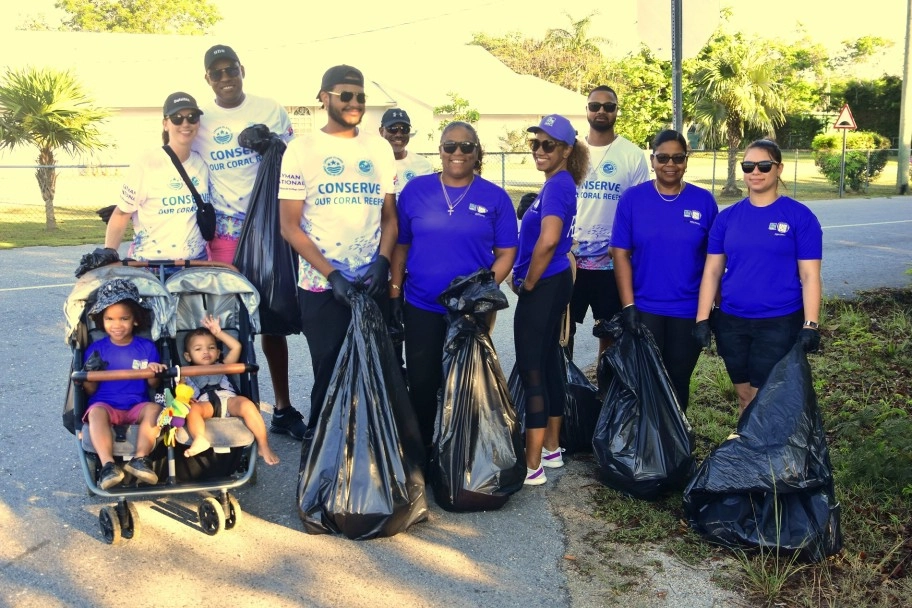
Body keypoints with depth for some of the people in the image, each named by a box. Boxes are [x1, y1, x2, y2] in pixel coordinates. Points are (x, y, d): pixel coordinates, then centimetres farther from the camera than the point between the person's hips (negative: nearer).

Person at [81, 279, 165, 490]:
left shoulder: (147, 347, 5)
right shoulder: (96, 349, 5)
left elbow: (153, 385, 8)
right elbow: (90, 391, 6)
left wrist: (155, 374, -16)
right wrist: (90, 374, -16)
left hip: (137, 407, 1)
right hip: (105, 406, 0)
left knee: (154, 408, -30)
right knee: (96, 412, -33)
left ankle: (140, 459, -31)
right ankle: (108, 465, -42)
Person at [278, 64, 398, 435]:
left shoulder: (379, 148, 8)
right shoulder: (302, 148, -2)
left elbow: (389, 216, 9)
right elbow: (290, 225, -6)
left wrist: (382, 261, -9)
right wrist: (332, 274, -15)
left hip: (373, 286, 3)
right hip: (322, 287, -3)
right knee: (329, 377, 7)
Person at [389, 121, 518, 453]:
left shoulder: (495, 197, -2)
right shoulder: (415, 190, 1)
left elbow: (506, 253, -1)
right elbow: (400, 245, 5)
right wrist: (394, 291, 1)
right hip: (421, 307, 1)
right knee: (422, 382, 9)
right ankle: (420, 450, 27)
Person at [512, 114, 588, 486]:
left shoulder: (557, 185, -17)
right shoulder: (560, 184, 13)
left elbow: (548, 240, -30)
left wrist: (528, 282, -17)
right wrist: (528, 278, 15)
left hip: (542, 288, -10)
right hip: (555, 283, 10)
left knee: (531, 371, -5)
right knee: (549, 363, 16)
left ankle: (533, 466, 1)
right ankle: (552, 449, 28)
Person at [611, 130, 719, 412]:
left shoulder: (703, 201, 0)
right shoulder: (632, 198, -3)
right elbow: (620, 254, -5)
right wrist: (628, 305, -11)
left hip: (689, 311, 1)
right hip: (644, 309, -1)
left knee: (678, 381, 14)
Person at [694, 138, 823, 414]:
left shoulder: (800, 216, -5)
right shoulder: (727, 217, 4)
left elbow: (809, 275, -7)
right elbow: (712, 270, 4)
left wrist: (810, 325, -13)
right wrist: (702, 319, -2)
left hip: (780, 323, -3)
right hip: (731, 321, 4)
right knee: (745, 397, 15)